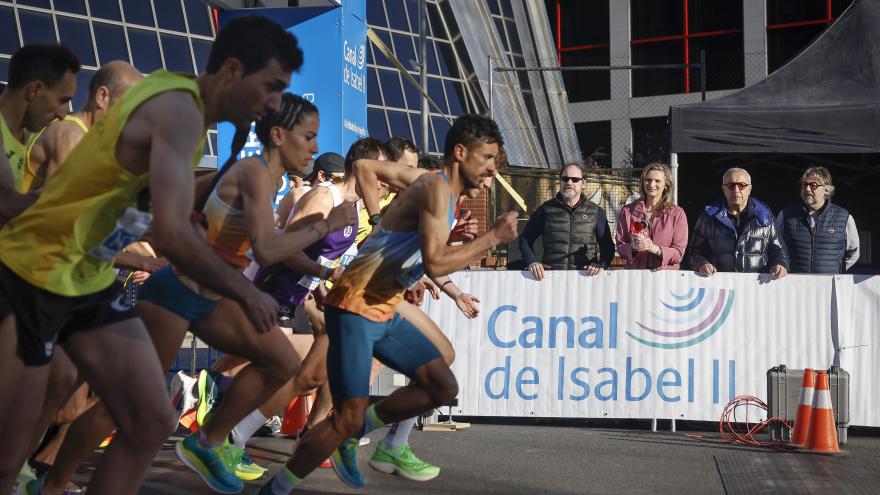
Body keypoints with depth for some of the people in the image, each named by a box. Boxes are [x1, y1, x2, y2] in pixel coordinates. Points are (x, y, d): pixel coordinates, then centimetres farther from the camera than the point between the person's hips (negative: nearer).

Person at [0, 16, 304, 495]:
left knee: (151, 423, 3)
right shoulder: (179, 110, -24)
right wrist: (245, 293, -21)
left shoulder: (179, 98, 5)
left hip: (91, 278, 9)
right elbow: (171, 234, -35)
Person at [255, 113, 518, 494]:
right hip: (355, 308, -10)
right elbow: (434, 264, -30)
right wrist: (493, 237, -21)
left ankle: (351, 434, 16)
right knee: (349, 416, -11)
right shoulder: (436, 187, -18)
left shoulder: (429, 183, 10)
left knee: (443, 386, 4)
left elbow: (365, 169, 20)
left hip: (385, 311, 10)